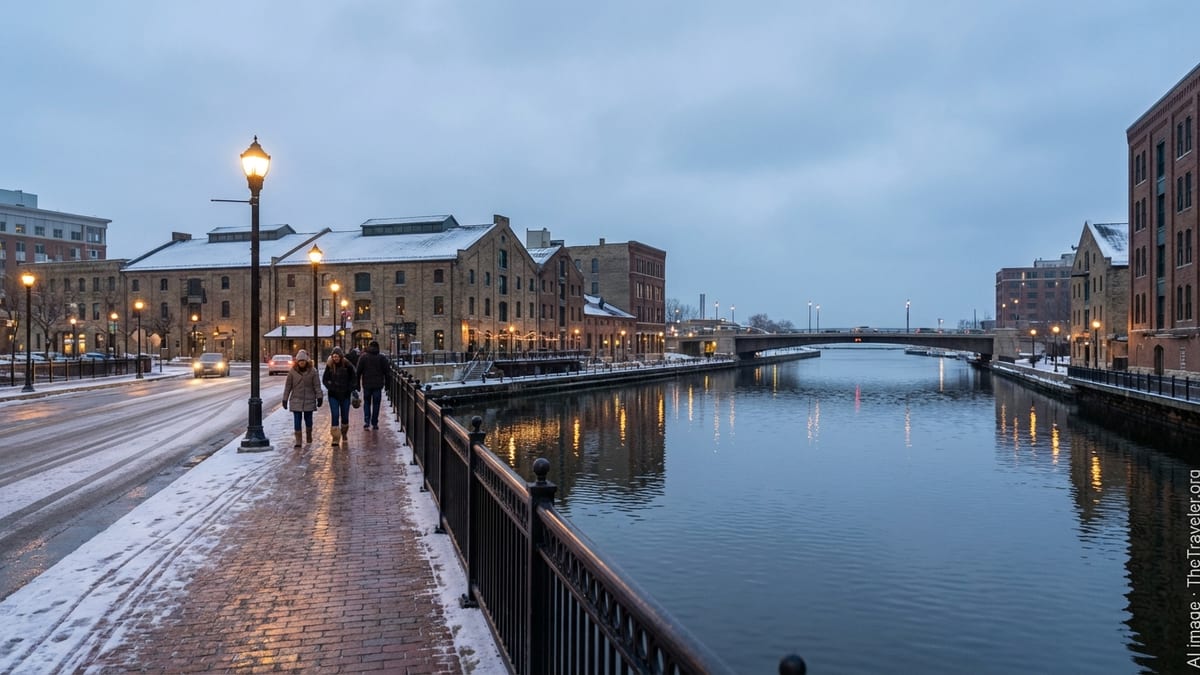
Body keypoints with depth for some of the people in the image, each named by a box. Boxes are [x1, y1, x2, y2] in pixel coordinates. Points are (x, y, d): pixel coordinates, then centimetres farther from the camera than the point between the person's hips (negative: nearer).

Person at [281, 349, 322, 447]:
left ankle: (309, 435, 34)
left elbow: (317, 385, -2)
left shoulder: (312, 371, -3)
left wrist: (319, 397, -7)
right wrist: (285, 399, 2)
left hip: (309, 400, 0)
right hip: (296, 400, 0)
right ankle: (298, 441, 0)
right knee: (297, 420, -4)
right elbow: (288, 386, 2)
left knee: (308, 419, 10)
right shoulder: (292, 371, -2)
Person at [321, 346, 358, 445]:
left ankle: (344, 435, 30)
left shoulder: (347, 365, -5)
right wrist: (330, 387, -7)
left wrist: (352, 389, -6)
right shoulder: (329, 366, -2)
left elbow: (354, 378, 3)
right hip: (333, 396, 0)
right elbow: (324, 379, 6)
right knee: (335, 416, -7)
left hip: (345, 395, 0)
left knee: (345, 416, 9)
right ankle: (336, 439, -5)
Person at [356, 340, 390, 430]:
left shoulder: (363, 356, -1)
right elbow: (386, 371, -1)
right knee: (376, 404, 6)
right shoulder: (382, 357, -2)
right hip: (378, 385, -1)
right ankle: (374, 423, 7)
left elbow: (359, 371, -1)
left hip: (366, 384, 1)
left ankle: (366, 422, 2)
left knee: (366, 403, 14)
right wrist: (386, 383, 6)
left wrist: (358, 383, 5)